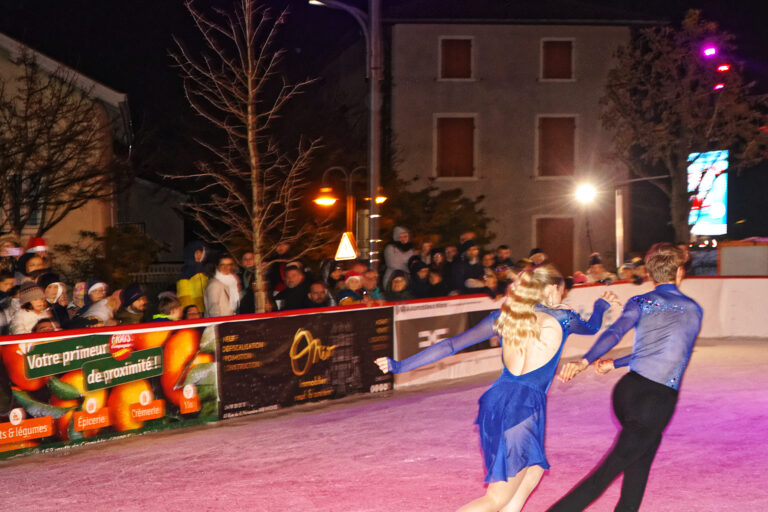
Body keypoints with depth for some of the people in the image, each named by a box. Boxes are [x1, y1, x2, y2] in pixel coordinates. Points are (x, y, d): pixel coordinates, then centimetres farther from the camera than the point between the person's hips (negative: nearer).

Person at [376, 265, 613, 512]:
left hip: (496, 400, 6)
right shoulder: (560, 318, 2)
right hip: (524, 408, -6)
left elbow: (451, 344, 7)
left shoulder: (504, 316, 11)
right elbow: (592, 327, 26)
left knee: (532, 471, 26)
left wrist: (400, 365, 10)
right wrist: (600, 305, 48)